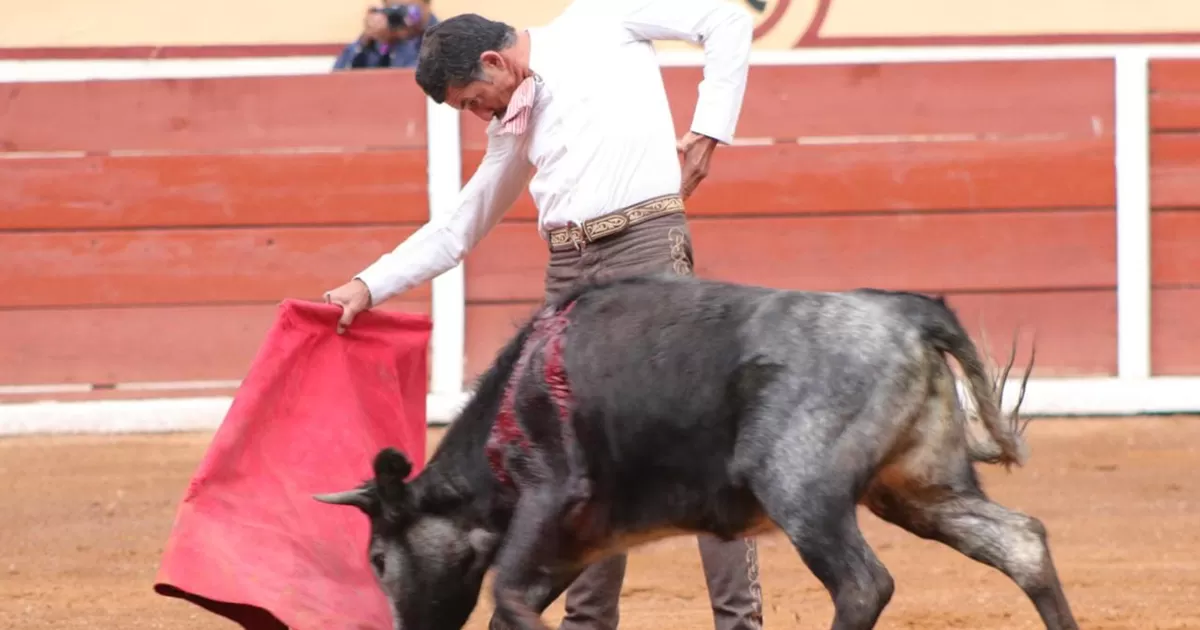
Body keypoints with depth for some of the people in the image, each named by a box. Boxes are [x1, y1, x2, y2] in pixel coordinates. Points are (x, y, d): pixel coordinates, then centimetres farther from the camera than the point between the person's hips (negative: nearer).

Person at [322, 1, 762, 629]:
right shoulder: (514, 126, 21)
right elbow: (458, 227, 27)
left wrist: (708, 130, -5)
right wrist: (369, 285, 21)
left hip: (645, 246, -7)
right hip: (568, 272, 7)